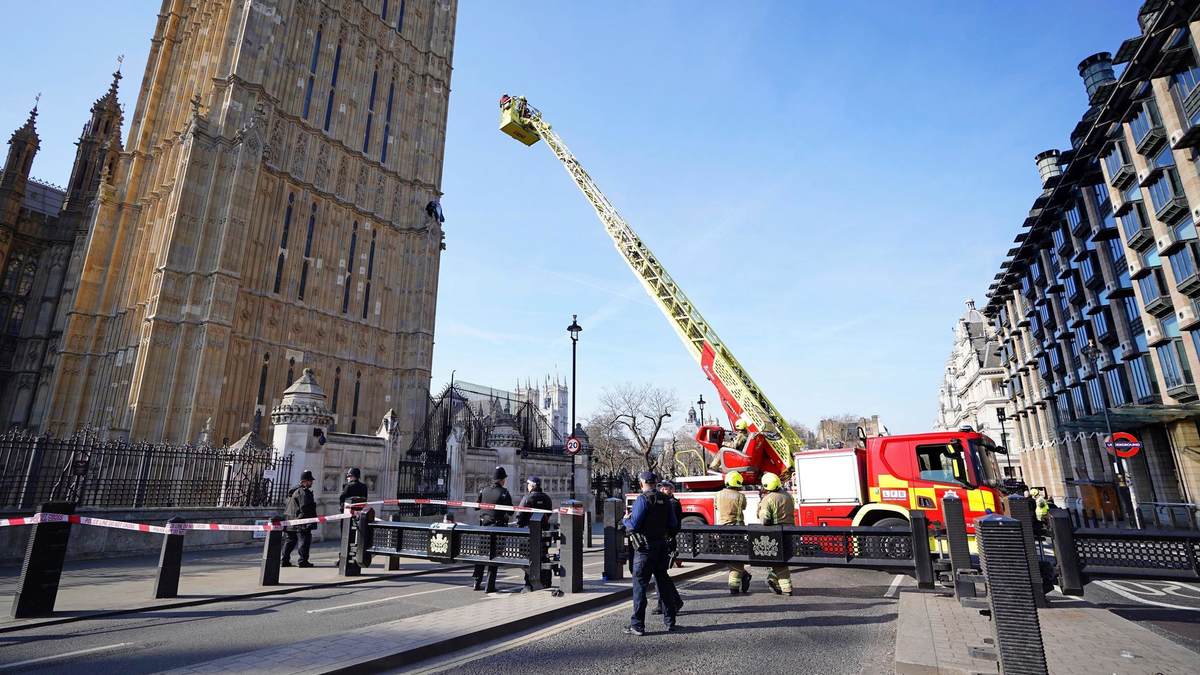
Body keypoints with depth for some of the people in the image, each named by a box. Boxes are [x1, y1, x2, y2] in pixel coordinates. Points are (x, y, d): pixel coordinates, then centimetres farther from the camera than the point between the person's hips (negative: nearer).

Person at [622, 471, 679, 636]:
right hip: (662, 543, 7)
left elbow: (633, 525, -18)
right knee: (663, 581, 16)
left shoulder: (643, 499, -14)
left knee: (640, 584, -1)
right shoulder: (665, 500, 6)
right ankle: (669, 620, 23)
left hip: (646, 547, -7)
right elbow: (673, 525, 9)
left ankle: (637, 625, 1)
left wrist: (626, 519, 2)